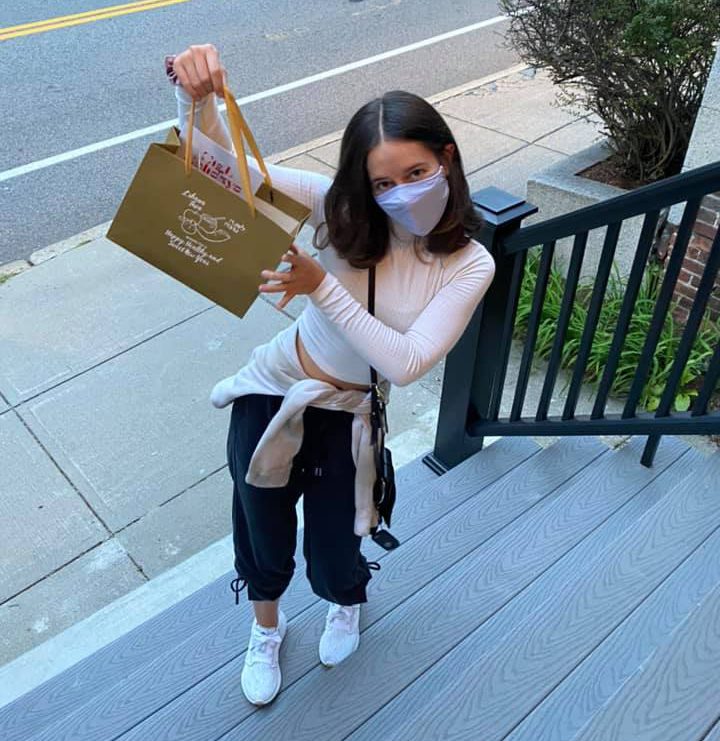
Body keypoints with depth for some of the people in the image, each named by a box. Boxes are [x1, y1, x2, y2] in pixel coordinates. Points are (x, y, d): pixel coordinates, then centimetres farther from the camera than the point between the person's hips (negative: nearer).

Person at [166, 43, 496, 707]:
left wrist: (322, 287, -33)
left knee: (333, 567, 14)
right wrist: (197, 96, -40)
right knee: (263, 539, 17)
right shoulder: (341, 210, -16)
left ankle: (349, 600, 57)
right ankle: (266, 626, 54)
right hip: (272, 393, 1)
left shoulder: (470, 266, -16)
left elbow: (404, 363, -25)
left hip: (347, 419, 0)